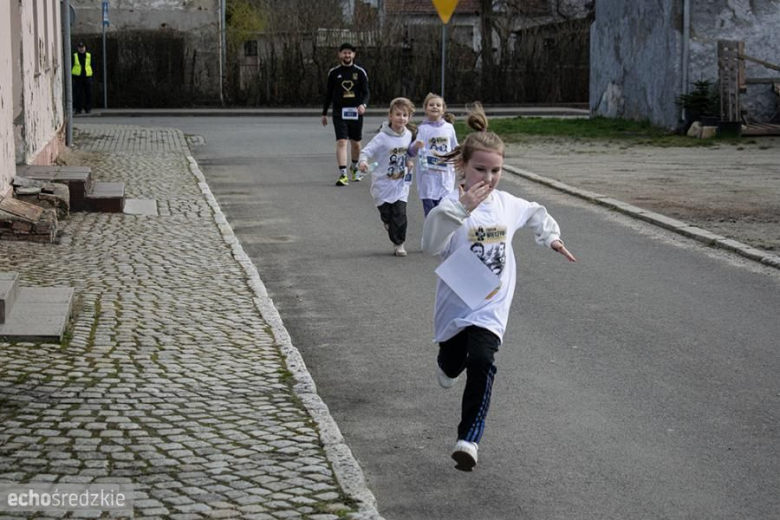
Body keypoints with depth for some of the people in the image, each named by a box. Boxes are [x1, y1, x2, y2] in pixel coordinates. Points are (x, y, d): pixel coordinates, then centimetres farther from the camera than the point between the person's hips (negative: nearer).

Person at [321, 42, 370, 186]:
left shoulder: (360, 72, 2)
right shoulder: (334, 72, 4)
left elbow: (365, 92, 0)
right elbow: (328, 93, 11)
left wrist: (363, 104, -21)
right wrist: (324, 113, 13)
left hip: (355, 113, 1)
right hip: (339, 113, -1)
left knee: (356, 143, 12)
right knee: (341, 142, -13)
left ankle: (354, 168, 39)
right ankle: (343, 175, -18)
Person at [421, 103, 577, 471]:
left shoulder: (508, 205, 0)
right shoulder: (452, 208, -15)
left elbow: (536, 213, 25)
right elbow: (431, 244, -35)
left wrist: (552, 237, 17)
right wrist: (462, 209, -40)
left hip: (491, 306, 1)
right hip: (455, 303, -1)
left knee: (481, 364, -20)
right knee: (453, 364, 20)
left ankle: (469, 438, -17)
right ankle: (449, 365, 61)